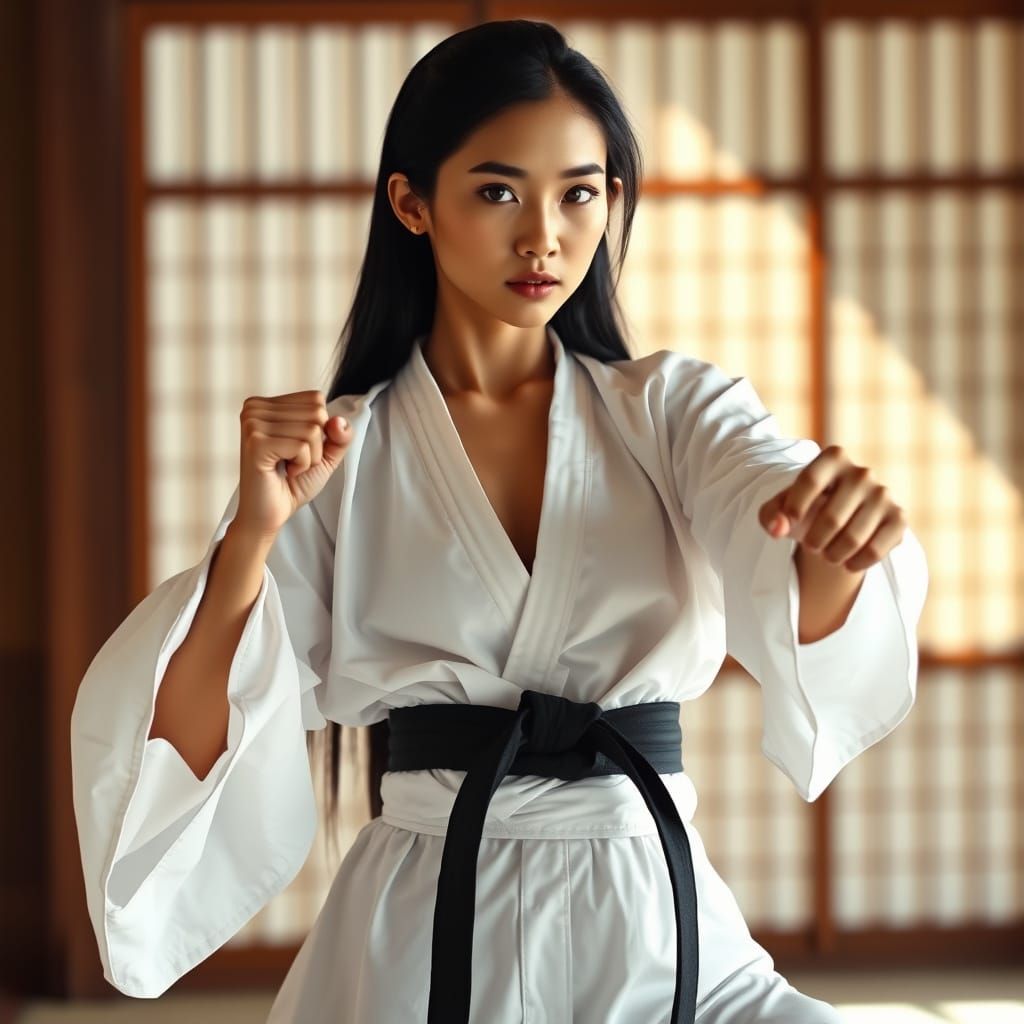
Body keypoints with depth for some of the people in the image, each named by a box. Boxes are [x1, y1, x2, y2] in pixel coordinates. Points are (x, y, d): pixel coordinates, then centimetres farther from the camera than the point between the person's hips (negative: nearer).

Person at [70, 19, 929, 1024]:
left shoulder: (673, 411, 5)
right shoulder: (330, 454, 4)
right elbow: (190, 748, -4)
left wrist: (836, 549, -41)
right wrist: (251, 537, -21)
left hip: (657, 934, 2)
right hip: (420, 939, -1)